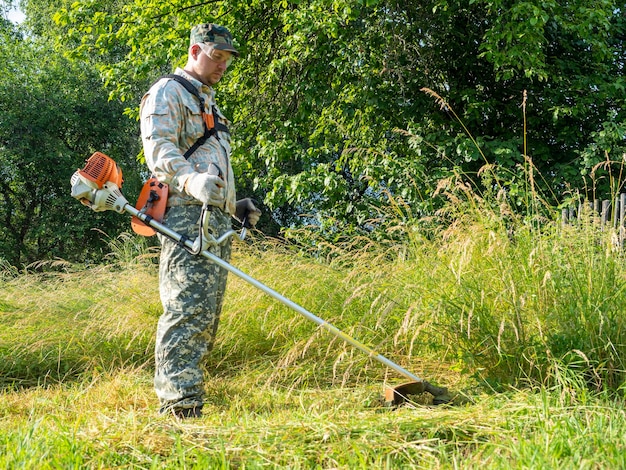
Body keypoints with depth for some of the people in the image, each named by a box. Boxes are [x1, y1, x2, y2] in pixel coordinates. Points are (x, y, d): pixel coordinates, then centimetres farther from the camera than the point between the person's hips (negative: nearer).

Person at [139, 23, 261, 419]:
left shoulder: (209, 103, 32)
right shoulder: (168, 92, 2)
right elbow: (159, 148, -15)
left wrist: (236, 204, 27)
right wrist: (190, 180, -32)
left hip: (218, 219, 9)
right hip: (186, 213, -9)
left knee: (209, 314, 6)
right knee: (190, 308, -18)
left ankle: (187, 390, 10)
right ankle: (180, 404, -21)